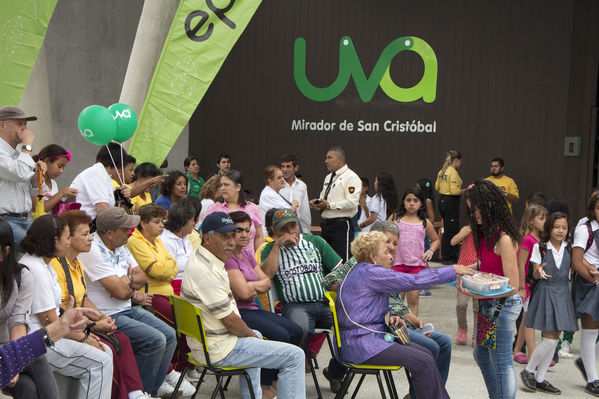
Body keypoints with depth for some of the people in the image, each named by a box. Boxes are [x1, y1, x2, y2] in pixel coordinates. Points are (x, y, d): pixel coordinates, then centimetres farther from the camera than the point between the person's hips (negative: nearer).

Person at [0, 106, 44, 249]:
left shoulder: (17, 154, 20)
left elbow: (32, 191, 27)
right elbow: (21, 174, -26)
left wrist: (37, 173, 6)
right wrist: (27, 145, -12)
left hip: (25, 220, 9)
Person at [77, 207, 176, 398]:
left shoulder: (120, 245, 8)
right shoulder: (93, 251, -21)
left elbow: (141, 277, 11)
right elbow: (120, 292, -24)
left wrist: (129, 287, -11)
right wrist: (131, 279, -2)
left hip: (127, 310, 9)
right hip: (107, 316, -9)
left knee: (169, 335, 1)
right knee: (155, 340, -20)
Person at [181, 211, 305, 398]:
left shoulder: (202, 259, 9)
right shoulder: (205, 271, -25)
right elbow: (230, 320, -22)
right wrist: (251, 334, -3)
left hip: (205, 340, 11)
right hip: (219, 349, -11)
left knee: (256, 336, 39)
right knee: (295, 356, -9)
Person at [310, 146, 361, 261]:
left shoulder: (351, 177, -8)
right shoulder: (328, 177, 19)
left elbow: (351, 203, -18)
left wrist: (329, 205, -16)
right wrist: (317, 203, 3)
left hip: (341, 226, -8)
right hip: (326, 225, 9)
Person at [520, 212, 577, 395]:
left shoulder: (568, 248, 6)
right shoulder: (540, 247, -5)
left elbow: (572, 270, 9)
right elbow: (535, 274, -4)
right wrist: (539, 271, -27)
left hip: (563, 295, 5)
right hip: (545, 293, -5)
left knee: (554, 339, 7)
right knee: (549, 340, -11)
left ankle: (540, 379, 17)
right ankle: (528, 371, 11)